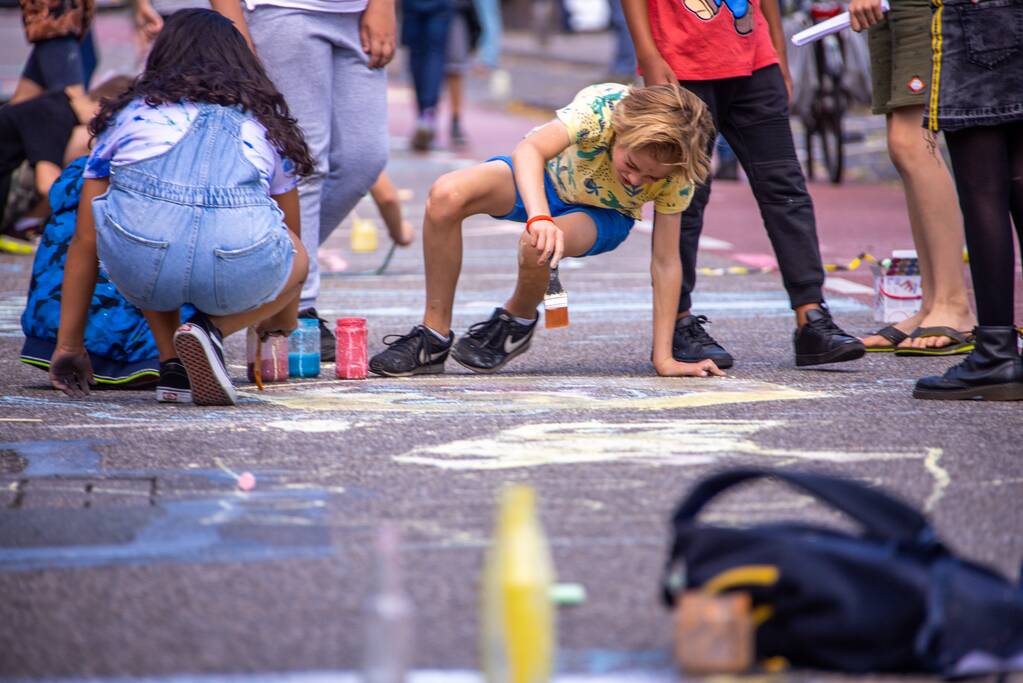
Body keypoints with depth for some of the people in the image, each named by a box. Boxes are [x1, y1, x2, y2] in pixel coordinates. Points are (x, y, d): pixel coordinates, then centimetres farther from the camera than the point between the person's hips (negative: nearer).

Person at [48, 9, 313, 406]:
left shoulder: (131, 112, 29)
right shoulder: (265, 121, 32)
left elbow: (85, 239, 30)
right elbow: (291, 231, 46)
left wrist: (68, 345, 40)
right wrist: (281, 322, 64)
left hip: (141, 266, 1)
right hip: (238, 266, 0)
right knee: (298, 259, 35)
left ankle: (172, 367, 20)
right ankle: (212, 329, 5)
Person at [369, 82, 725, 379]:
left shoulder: (678, 171, -29)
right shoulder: (602, 106, -36)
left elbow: (665, 262, -24)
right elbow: (529, 150, -50)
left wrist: (664, 359, -26)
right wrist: (539, 218, -68)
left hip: (602, 216, 0)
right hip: (543, 178, 0)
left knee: (537, 246, -37)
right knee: (446, 196, -29)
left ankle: (518, 320, -2)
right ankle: (434, 337, -14)